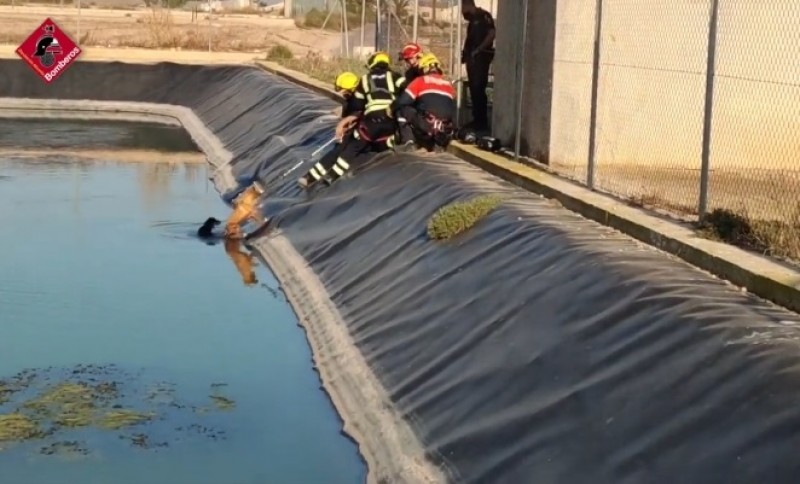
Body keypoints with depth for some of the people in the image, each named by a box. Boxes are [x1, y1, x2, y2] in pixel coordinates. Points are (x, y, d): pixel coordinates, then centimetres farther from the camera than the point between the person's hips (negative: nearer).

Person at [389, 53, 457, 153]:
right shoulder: (449, 85, 24)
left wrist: (392, 109, 24)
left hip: (424, 125, -5)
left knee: (402, 110, 15)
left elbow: (402, 100, 6)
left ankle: (409, 143, -2)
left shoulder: (420, 81, 10)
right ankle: (439, 146, 8)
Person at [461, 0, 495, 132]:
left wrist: (478, 50, -18)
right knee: (473, 89, 8)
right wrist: (465, 52, 7)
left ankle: (482, 122, -9)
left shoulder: (484, 16, -7)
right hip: (472, 58, 9)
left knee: (478, 89, -12)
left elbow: (491, 34, -16)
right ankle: (476, 120, 12)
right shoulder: (472, 20, 18)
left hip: (481, 57, -9)